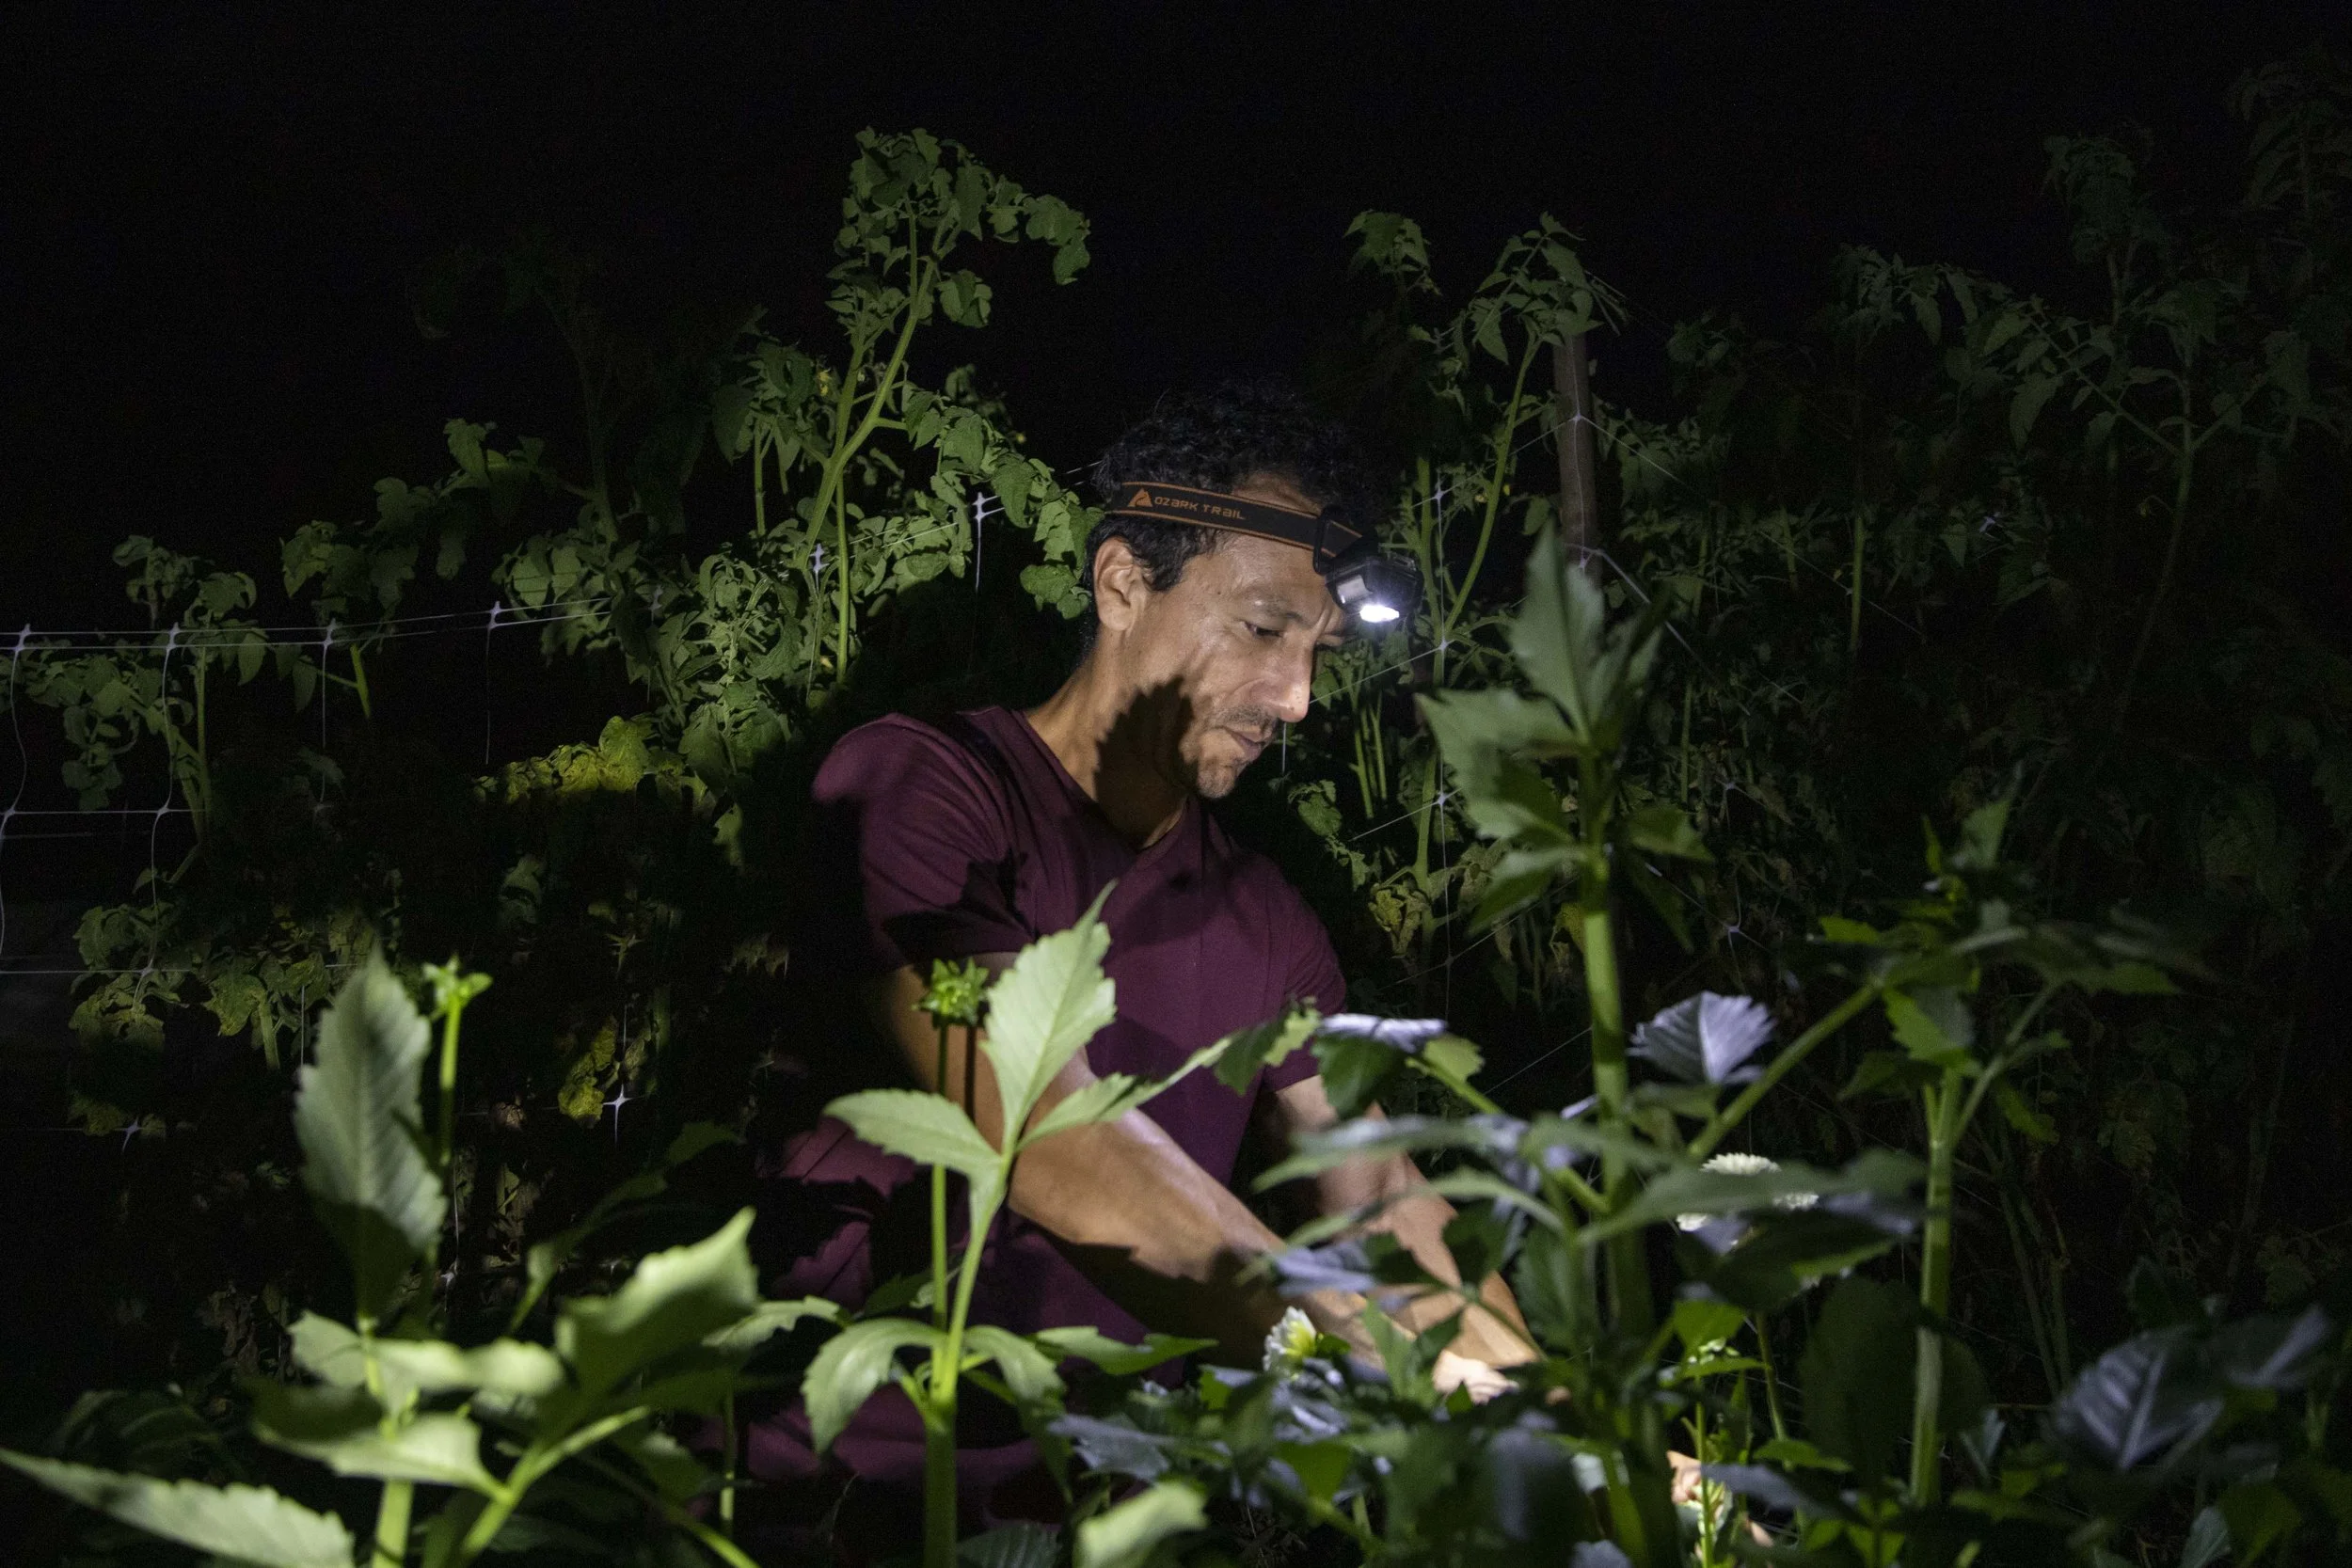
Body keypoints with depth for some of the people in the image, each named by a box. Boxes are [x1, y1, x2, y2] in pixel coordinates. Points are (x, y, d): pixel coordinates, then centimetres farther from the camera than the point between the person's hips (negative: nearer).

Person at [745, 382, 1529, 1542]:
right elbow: (1045, 1149, -21)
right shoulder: (914, 786, -8)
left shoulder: (1265, 924, 15)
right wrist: (1388, 1356, -29)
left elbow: (1385, 1209, 4)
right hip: (843, 1481, -6)